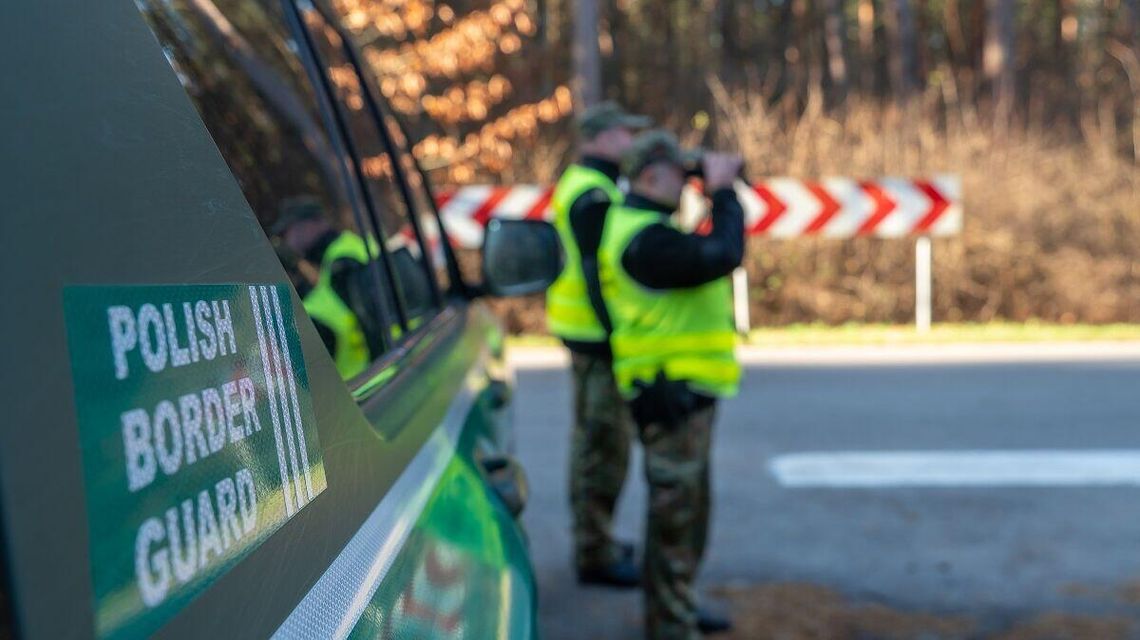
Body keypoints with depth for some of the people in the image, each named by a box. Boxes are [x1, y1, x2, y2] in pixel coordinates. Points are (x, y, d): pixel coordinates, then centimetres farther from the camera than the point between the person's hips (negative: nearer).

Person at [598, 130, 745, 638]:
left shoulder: (641, 225, 14)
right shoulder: (645, 238, -23)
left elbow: (709, 255, 17)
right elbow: (723, 256, -31)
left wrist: (723, 193, 7)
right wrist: (723, 192, -17)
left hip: (686, 386, 11)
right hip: (671, 389, -11)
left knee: (687, 501, 22)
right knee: (675, 509, -2)